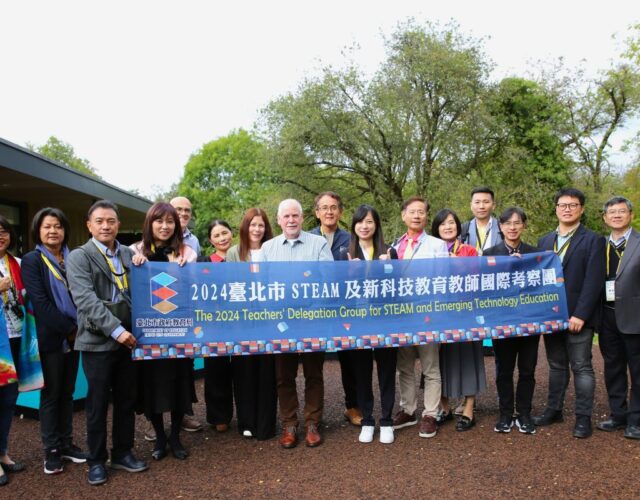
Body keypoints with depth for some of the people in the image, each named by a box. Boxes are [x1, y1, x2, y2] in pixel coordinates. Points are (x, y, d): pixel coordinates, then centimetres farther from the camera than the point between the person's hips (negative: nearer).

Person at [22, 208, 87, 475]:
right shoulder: (31, 260, -6)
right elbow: (40, 302, -14)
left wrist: (77, 329, -5)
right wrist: (68, 329, -15)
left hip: (73, 336, 4)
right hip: (50, 337, -4)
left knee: (67, 392, 13)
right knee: (51, 394, 5)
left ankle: (66, 443, 24)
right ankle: (51, 449, 17)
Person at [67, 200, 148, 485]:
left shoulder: (129, 254, 9)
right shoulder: (79, 257, -4)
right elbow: (86, 300, -16)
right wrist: (115, 329, -23)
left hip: (127, 339, 4)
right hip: (98, 342, -4)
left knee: (126, 400, 12)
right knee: (97, 403, 6)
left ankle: (122, 453, 28)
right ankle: (96, 460, 21)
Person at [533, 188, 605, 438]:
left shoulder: (593, 241, -4)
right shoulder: (544, 241, 11)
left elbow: (594, 281, -11)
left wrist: (580, 315, -17)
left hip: (577, 317, -4)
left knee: (581, 367, 2)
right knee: (556, 365, 14)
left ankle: (583, 417, 12)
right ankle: (554, 409, 25)